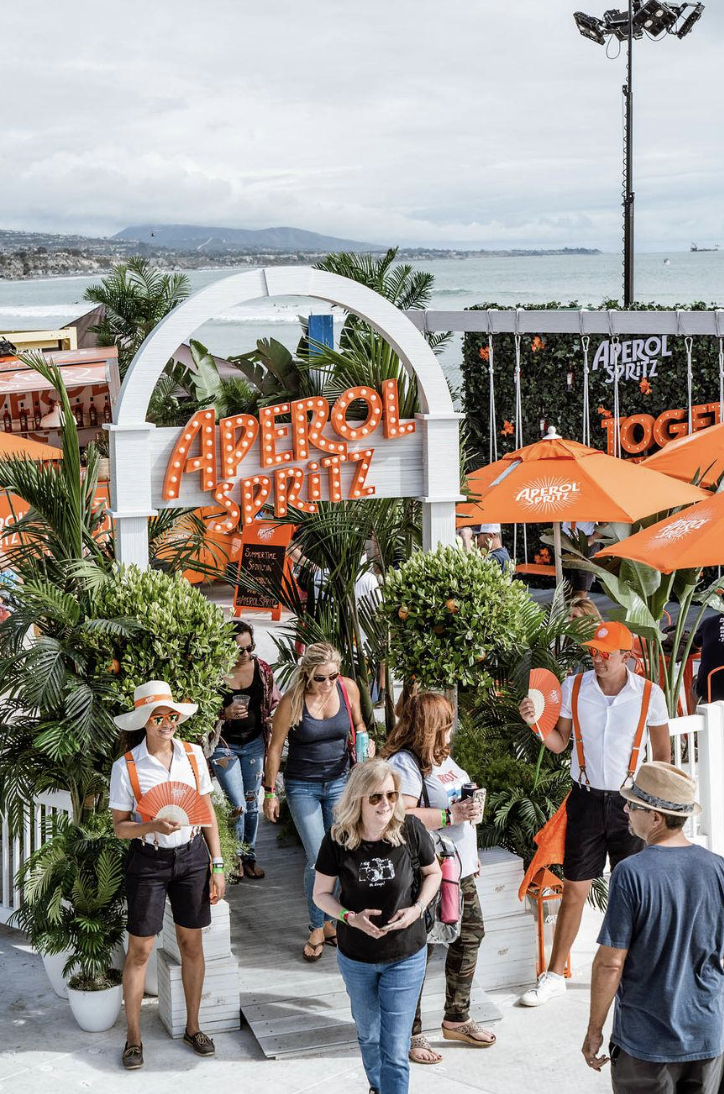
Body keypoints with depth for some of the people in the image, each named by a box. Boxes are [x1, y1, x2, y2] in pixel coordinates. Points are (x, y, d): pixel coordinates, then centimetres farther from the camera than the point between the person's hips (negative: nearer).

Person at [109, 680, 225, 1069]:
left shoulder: (193, 755, -2)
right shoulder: (126, 768, -11)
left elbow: (208, 813, 5)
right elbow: (120, 826, -6)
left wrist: (217, 865, 3)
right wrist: (154, 826, -26)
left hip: (191, 855, 3)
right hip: (149, 861, -3)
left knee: (191, 942, 11)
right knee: (140, 949, 1)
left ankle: (192, 1027, 26)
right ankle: (133, 1037, 14)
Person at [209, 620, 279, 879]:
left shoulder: (262, 669, -3)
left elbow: (274, 703, 12)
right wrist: (225, 713, -22)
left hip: (254, 743, 4)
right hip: (225, 746, -4)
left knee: (252, 803, 12)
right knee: (237, 806, -6)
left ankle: (250, 856, 25)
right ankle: (235, 858, 14)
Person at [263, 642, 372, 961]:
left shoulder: (348, 688, -9)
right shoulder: (292, 701, -19)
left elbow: (358, 724, 11)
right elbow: (275, 748, -8)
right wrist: (270, 793, -3)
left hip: (339, 782, 3)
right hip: (302, 787, -3)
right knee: (318, 860, -6)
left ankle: (330, 922, 24)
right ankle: (317, 929, 11)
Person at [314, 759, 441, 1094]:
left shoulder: (410, 831, -17)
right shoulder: (338, 840, -17)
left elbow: (433, 872, 2)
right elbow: (321, 894, -4)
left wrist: (418, 907, -15)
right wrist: (351, 918, -21)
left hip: (405, 958, -2)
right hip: (356, 959, 2)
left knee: (395, 1050, -4)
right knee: (368, 1035, 25)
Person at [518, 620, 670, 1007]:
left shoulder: (650, 694, -9)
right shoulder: (574, 687, -5)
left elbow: (662, 754, 2)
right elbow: (560, 743, 3)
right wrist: (536, 723, -15)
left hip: (630, 801, -1)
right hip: (586, 800, 1)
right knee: (574, 890, 4)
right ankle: (554, 975, 14)